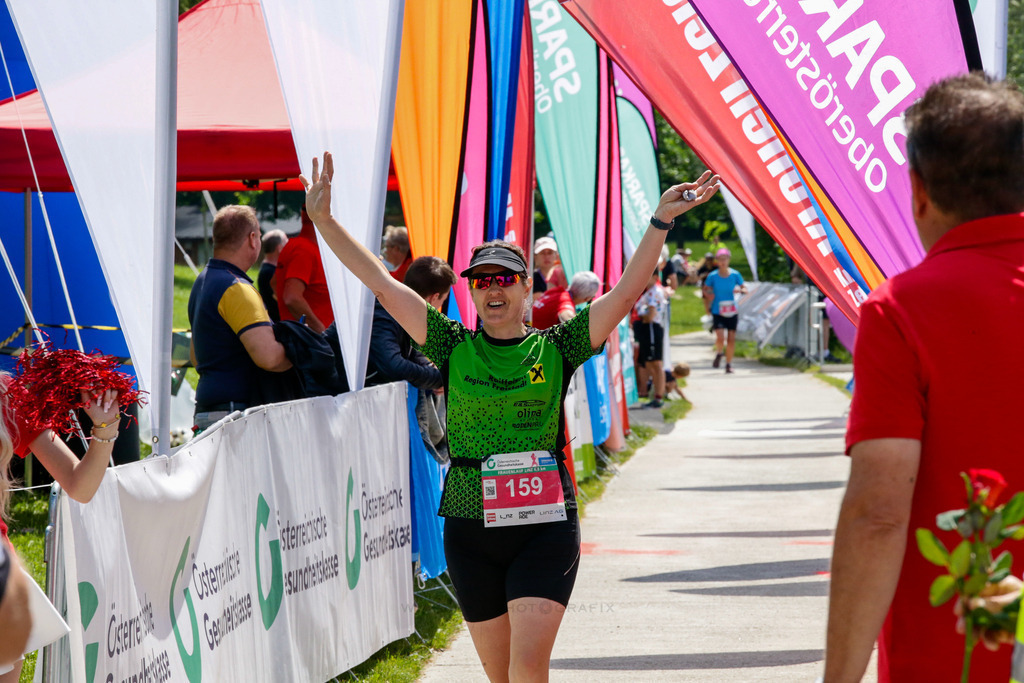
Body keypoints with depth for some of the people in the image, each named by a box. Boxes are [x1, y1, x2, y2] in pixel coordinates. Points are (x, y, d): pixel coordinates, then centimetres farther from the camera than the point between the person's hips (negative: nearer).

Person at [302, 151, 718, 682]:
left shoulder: (556, 348, 2)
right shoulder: (453, 347, 5)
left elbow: (625, 292, -4)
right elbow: (382, 284, 2)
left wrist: (660, 222, -12)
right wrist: (324, 221, -2)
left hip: (545, 524, -2)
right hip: (470, 525, 2)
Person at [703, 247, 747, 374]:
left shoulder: (735, 274, -2)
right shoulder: (712, 276, -4)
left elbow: (745, 289, 5)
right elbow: (705, 289, 10)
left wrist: (739, 290, -17)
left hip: (731, 311, 2)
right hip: (717, 311, -2)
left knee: (731, 339, 1)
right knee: (720, 337, -16)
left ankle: (729, 364, 17)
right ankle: (718, 353, 17)